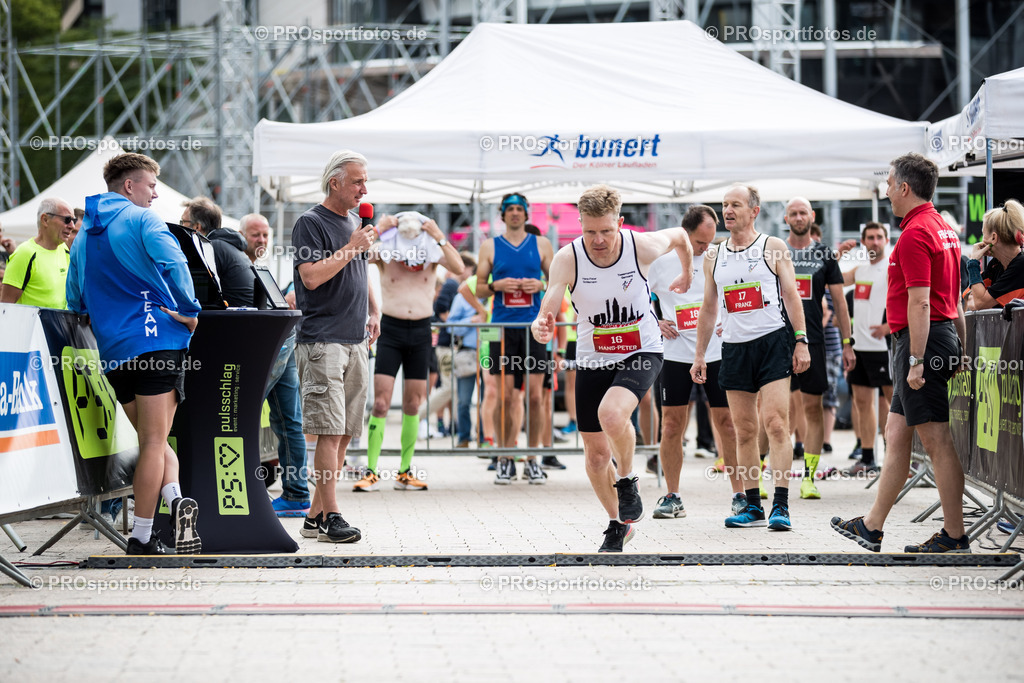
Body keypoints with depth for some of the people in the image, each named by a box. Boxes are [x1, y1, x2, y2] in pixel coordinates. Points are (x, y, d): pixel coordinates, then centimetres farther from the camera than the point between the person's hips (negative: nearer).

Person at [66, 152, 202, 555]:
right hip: (157, 340, -6)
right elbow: (174, 264, -17)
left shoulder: (83, 237, 20)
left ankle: (174, 497, -12)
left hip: (112, 351, 6)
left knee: (152, 439, 13)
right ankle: (141, 538, -9)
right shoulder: (141, 220, -1)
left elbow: (75, 303, 25)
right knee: (155, 441, -4)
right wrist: (189, 312, -7)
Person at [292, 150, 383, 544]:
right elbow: (312, 277, -17)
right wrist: (352, 248, -16)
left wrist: (373, 312, 16)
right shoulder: (310, 223, -6)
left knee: (345, 433, 6)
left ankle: (315, 514, 10)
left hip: (356, 341, 8)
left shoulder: (354, 221, 19)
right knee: (330, 430, -12)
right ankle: (330, 517, -12)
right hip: (322, 341, -8)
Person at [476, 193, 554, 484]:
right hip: (503, 326, 0)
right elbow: (479, 288, 10)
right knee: (505, 395, -3)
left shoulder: (541, 245, 10)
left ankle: (532, 459, 6)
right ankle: (505, 460, 5)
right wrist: (497, 286, -9)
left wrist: (541, 285, -7)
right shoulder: (490, 246, 9)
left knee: (535, 394, -2)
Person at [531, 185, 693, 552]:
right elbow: (547, 313, -24)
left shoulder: (642, 247, -17)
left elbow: (679, 236, 6)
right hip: (592, 359, 2)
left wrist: (686, 275, 21)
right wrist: (541, 328, -47)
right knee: (596, 454, 8)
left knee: (611, 414, -32)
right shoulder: (567, 259, -18)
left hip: (642, 353, -2)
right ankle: (618, 525, 33)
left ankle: (627, 480, -2)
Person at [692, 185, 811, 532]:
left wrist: (801, 341, -8)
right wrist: (699, 354, 15)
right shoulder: (713, 256, 12)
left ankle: (780, 506, -15)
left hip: (772, 341, -4)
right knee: (744, 431, 5)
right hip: (734, 347, 4)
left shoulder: (773, 248, 1)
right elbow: (709, 308, 18)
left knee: (776, 422, -13)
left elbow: (791, 295, 0)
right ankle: (753, 506, 12)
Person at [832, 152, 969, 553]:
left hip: (921, 340, -10)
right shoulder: (944, 230, 16)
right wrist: (960, 353, 22)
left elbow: (920, 302, -22)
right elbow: (954, 299, 19)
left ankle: (954, 535, -3)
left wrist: (916, 361, -23)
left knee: (937, 442, -6)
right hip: (943, 337, 10)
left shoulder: (914, 234, -16)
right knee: (895, 434, 14)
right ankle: (871, 527, 20)